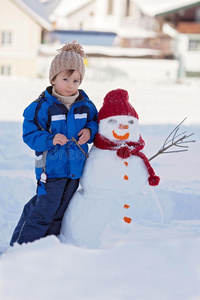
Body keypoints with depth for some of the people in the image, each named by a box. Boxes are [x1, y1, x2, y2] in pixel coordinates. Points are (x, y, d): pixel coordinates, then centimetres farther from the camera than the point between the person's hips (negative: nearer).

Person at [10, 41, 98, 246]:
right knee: (44, 209, -3)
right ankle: (20, 245, 13)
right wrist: (50, 139, -26)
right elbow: (29, 134, -10)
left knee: (59, 210, 15)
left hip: (76, 167, 5)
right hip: (51, 167, -5)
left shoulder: (85, 104, 2)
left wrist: (90, 131, -7)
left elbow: (95, 122, 16)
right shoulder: (42, 106, -11)